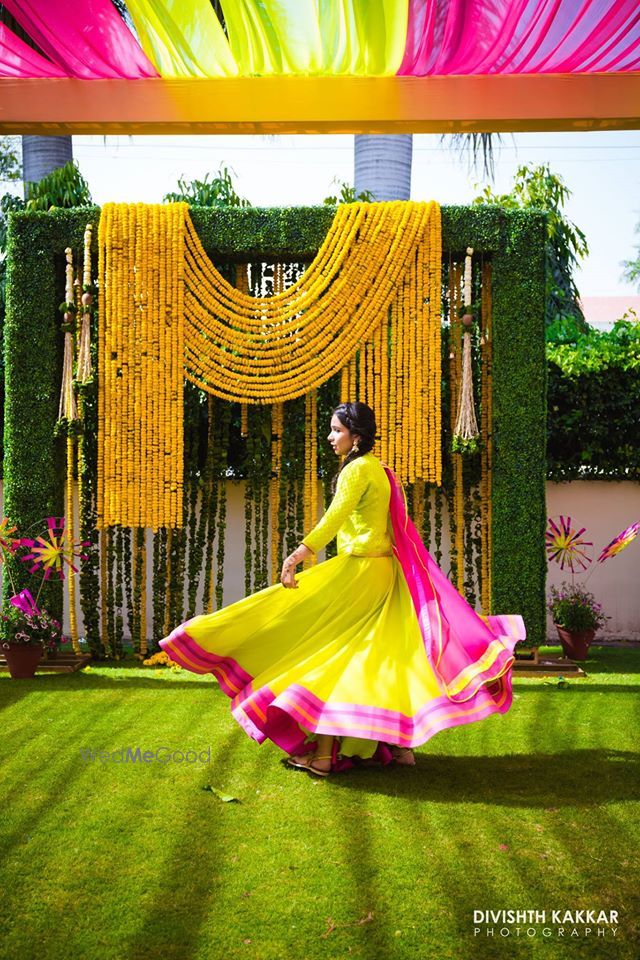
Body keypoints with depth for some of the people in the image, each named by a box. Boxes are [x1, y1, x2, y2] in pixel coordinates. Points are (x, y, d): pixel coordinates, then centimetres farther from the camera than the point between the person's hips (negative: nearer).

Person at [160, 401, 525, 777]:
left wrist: (297, 556, -34)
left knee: (330, 650, -4)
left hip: (358, 571, -9)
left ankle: (323, 750, -2)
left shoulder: (358, 469, -12)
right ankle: (401, 742, 15)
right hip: (382, 571, 9)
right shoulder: (380, 469, 15)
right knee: (380, 656, 12)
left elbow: (333, 519, -26)